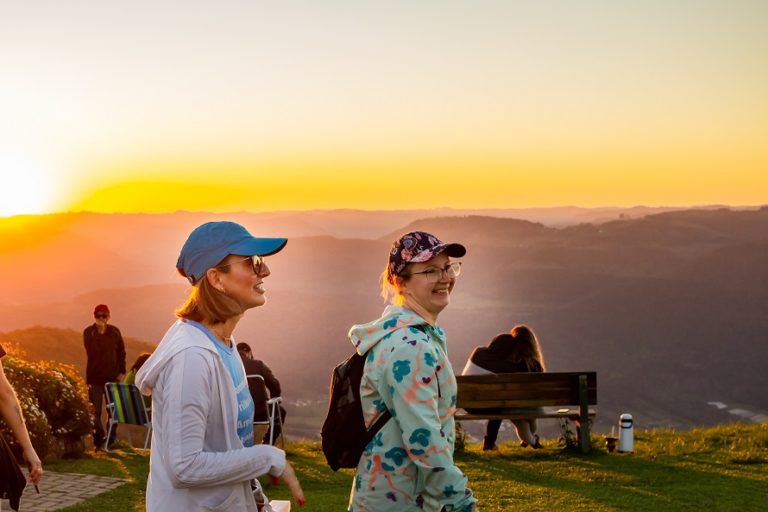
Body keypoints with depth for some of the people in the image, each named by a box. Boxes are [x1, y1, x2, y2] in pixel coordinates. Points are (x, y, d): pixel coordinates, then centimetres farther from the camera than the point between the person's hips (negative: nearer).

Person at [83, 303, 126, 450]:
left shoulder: (114, 332, 2)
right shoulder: (89, 332, -3)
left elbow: (121, 352, 8)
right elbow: (92, 352, -15)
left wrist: (121, 371, 2)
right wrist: (99, 333, -21)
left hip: (112, 377, 2)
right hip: (95, 377, -2)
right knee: (95, 411, -3)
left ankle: (111, 440, 19)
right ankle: (98, 441, 3)